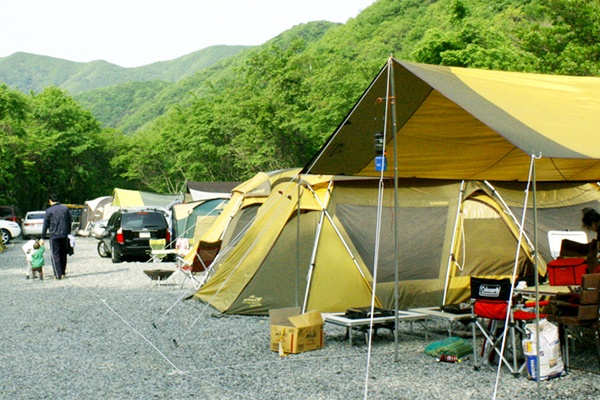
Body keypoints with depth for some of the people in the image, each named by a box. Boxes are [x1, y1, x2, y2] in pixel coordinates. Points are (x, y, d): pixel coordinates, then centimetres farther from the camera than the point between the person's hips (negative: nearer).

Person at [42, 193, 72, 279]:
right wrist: (68, 234, 19)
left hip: (54, 236, -4)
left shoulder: (49, 211, -6)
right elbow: (69, 222, 10)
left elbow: (45, 225, -4)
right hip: (64, 235, 4)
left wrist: (42, 238, 2)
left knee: (55, 255, 1)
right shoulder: (65, 208, 5)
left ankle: (58, 275, -3)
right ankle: (63, 273, 20)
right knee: (63, 255, 15)